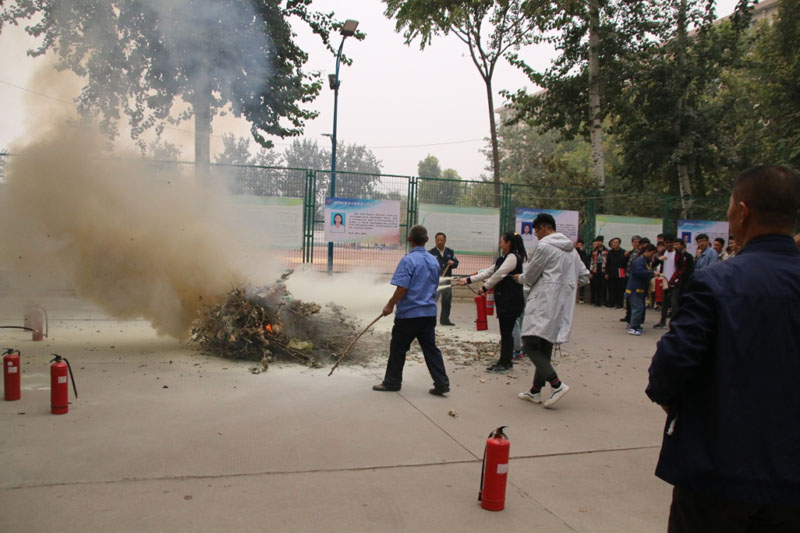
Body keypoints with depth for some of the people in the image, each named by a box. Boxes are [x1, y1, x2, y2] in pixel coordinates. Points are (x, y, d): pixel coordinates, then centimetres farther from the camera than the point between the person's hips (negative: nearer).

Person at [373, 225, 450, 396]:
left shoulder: (408, 260, -15)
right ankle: (442, 383, 7)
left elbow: (402, 288, -20)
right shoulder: (434, 261, 7)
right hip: (429, 313, 6)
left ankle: (392, 382, 19)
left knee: (398, 348, 8)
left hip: (409, 313, -6)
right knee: (430, 348, 10)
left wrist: (390, 305, -7)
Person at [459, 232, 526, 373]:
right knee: (506, 332, 12)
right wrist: (468, 280, 17)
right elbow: (488, 272, 21)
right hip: (504, 300, 9)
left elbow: (499, 275, -16)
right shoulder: (503, 258, 20)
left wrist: (485, 288, -5)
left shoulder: (513, 257, -11)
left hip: (511, 302, -9)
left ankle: (505, 364, 1)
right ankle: (505, 362, 18)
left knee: (506, 332, -5)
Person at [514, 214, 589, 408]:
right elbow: (584, 277, 20)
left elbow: (530, 276, -3)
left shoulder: (544, 246, -9)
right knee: (545, 348, 13)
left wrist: (519, 278, 17)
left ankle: (556, 384, -16)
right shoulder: (571, 249, 17)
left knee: (530, 345, -8)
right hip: (563, 305, 9)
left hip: (545, 302, -9)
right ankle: (535, 390, 19)